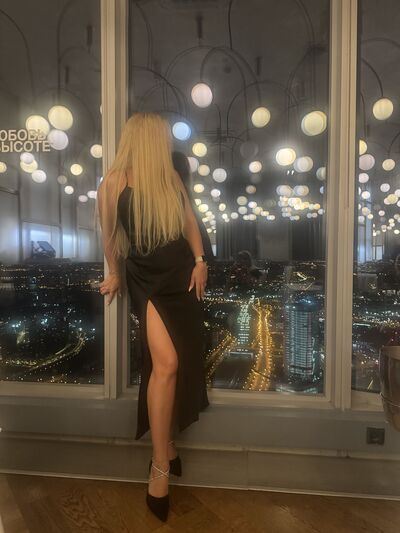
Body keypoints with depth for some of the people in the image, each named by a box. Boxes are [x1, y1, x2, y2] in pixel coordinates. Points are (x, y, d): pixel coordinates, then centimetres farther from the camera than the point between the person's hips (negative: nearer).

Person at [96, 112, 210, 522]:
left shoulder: (170, 177, 7)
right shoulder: (113, 184, -8)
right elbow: (110, 236, 3)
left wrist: (200, 261, 2)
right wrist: (115, 275, 13)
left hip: (183, 275, 5)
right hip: (147, 280, -5)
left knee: (183, 363, 11)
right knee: (166, 363, -18)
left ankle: (166, 440, 34)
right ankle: (160, 466, -1)